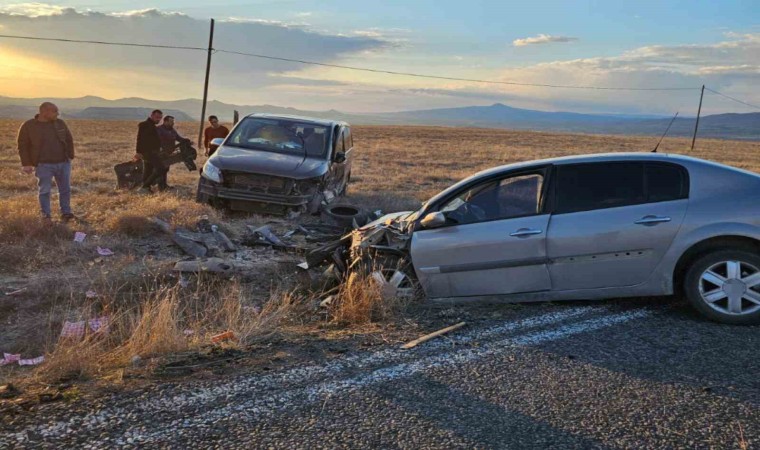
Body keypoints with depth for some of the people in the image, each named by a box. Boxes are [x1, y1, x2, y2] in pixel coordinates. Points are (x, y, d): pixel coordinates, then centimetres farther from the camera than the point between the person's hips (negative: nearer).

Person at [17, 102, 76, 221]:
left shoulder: (60, 123, 6)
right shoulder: (28, 126, -4)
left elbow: (69, 140, 15)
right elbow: (23, 146, 0)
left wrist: (70, 156, 9)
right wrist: (26, 164, -5)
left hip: (63, 163, 3)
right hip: (44, 165, -3)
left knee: (65, 189, 7)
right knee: (45, 190, 0)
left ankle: (66, 213, 17)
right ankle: (45, 216, 10)